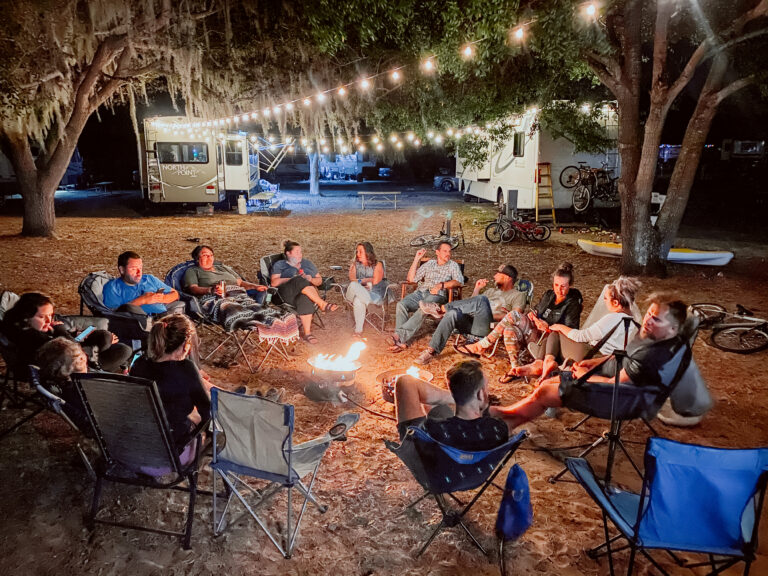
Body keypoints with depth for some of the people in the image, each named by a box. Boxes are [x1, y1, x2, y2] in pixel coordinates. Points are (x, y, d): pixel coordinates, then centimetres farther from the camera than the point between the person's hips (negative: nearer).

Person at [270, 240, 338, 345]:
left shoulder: (307, 263, 27)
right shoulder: (280, 264, 17)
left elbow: (319, 280, 23)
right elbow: (274, 282, 1)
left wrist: (311, 279, 0)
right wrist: (292, 279, -9)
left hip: (308, 292, 2)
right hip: (287, 294, -2)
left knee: (305, 298, -39)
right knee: (301, 281, -37)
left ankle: (307, 333, -43)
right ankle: (322, 304, -37)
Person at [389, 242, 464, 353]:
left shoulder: (452, 265, 17)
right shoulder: (429, 263, 26)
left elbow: (459, 281, -2)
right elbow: (411, 278, 19)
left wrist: (441, 285, -15)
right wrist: (416, 259, 14)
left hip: (438, 295, -3)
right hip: (420, 292, 3)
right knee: (401, 304, -29)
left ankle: (400, 335, -45)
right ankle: (402, 341, -37)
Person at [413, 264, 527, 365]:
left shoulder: (518, 295, 14)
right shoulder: (491, 291, 34)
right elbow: (472, 306, 30)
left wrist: (492, 316, -14)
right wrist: (476, 289, 19)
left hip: (487, 328, -5)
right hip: (470, 323, 5)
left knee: (482, 300, -32)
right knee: (453, 313, -28)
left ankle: (441, 308, -22)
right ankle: (431, 351, -32)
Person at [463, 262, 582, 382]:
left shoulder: (573, 304, -4)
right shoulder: (548, 295, 14)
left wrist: (548, 327, -21)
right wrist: (532, 315, 0)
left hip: (548, 339, -7)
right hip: (534, 332, 7)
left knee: (513, 316, -27)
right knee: (510, 330, -29)